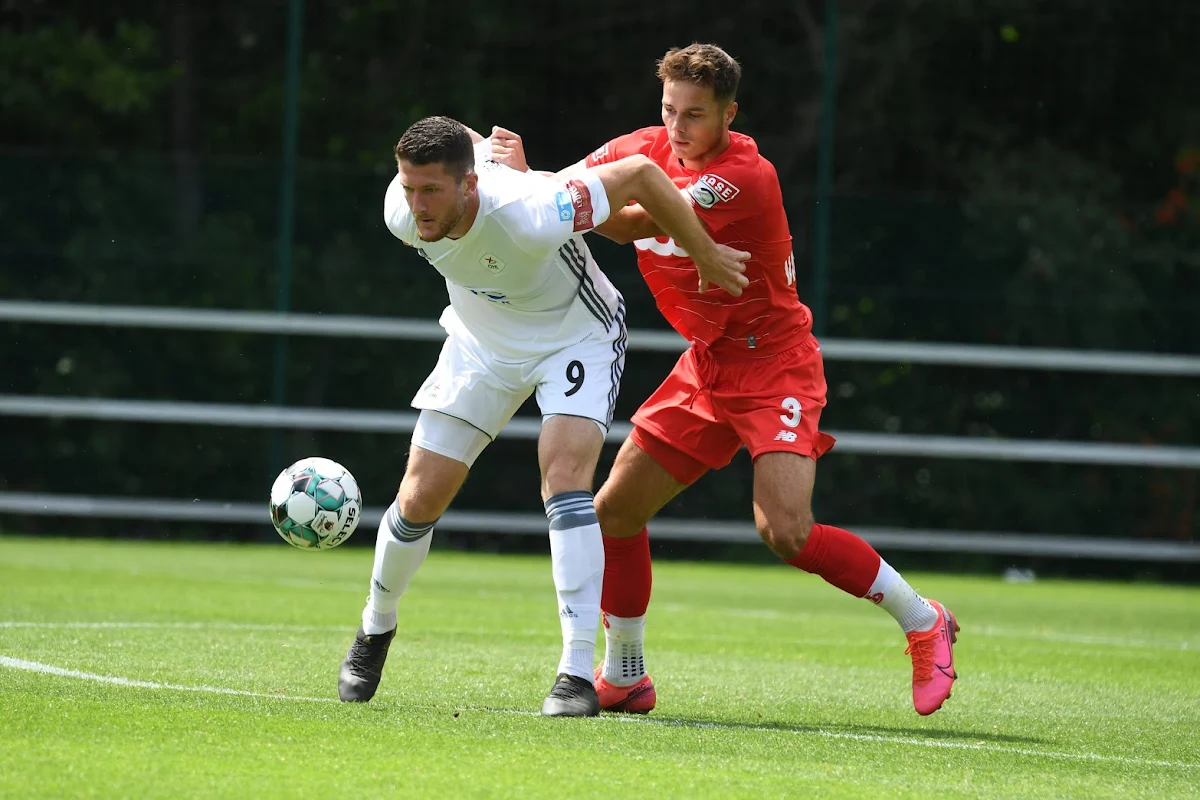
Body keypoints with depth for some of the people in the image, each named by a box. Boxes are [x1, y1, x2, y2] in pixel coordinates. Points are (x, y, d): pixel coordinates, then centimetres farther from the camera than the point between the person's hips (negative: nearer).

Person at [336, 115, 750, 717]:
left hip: (577, 336, -5)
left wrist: (706, 255, -17)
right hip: (482, 345, 5)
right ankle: (376, 628, 29)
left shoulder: (530, 217, -41)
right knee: (419, 498, 0)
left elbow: (639, 174, -28)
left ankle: (578, 674, -26)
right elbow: (469, 141, -3)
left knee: (565, 475, -27)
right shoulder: (403, 214, -25)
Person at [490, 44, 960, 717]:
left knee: (786, 530, -22)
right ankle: (625, 676, 21)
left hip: (774, 363, -7)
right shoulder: (651, 147, 0)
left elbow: (639, 223, -30)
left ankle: (923, 621, -3)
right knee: (615, 511, 4)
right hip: (708, 364, 8)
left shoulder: (747, 176, -23)